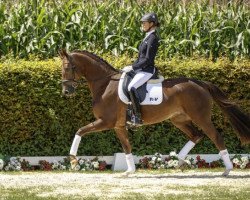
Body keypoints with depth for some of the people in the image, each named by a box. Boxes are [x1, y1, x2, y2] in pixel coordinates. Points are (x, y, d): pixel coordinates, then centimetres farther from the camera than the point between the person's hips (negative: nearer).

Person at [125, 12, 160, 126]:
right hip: (141, 69, 11)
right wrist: (134, 65, 7)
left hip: (147, 70, -11)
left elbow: (148, 59, -20)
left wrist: (134, 66, -14)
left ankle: (138, 117, -28)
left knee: (131, 87, -28)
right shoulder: (147, 37, 15)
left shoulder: (153, 39, -15)